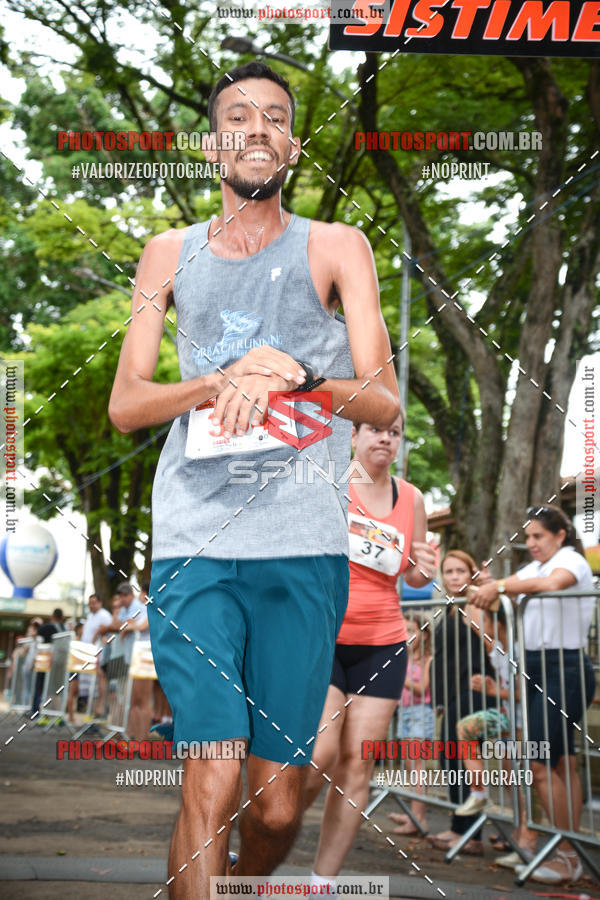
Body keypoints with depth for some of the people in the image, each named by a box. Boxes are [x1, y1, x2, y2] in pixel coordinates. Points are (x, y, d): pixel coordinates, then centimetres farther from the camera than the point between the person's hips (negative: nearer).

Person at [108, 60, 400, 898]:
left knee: (280, 804, 5)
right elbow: (124, 403, 9)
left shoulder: (336, 247, 9)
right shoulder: (171, 253, 15)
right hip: (195, 539, 1)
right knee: (212, 780, -11)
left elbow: (385, 403, 1)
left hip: (305, 544, 0)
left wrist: (292, 376, -18)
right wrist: (224, 379, -9)